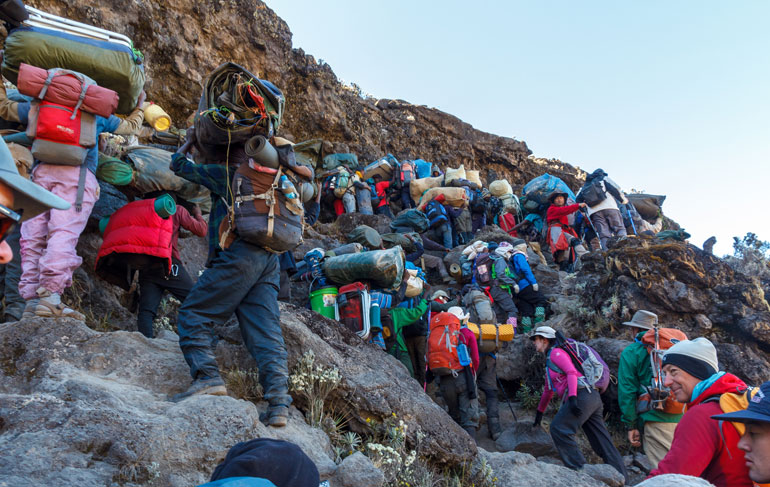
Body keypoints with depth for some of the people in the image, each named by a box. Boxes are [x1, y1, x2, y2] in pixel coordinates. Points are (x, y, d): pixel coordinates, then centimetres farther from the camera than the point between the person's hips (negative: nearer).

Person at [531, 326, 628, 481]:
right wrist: (539, 413, 46)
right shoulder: (549, 362, 30)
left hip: (582, 394, -10)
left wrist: (572, 397, -27)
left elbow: (571, 372, -16)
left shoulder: (556, 352, 0)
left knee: (558, 428, -13)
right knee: (601, 440, 8)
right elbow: (548, 390, 40)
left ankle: (579, 469, -12)